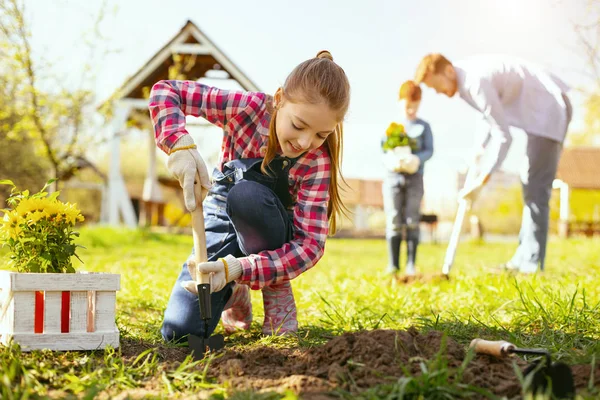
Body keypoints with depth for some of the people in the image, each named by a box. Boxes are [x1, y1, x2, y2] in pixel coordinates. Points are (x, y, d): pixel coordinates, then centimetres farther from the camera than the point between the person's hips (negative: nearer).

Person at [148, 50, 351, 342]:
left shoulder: (318, 161, -25)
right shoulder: (249, 108, -24)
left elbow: (310, 245, -31)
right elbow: (165, 90, -21)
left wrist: (238, 268, -44)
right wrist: (180, 145, -41)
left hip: (271, 234, -1)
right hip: (221, 224, 1)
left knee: (246, 194, -37)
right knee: (179, 331, -16)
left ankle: (277, 290, -11)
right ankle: (232, 292, 17)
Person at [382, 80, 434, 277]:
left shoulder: (423, 126, 10)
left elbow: (429, 150, 0)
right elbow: (383, 146, 3)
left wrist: (417, 158, -21)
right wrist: (392, 159, -19)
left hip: (414, 177, 0)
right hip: (393, 175, 1)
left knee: (412, 222, -4)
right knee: (394, 221, -3)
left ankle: (411, 264, -3)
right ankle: (393, 264, 1)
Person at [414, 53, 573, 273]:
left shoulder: (477, 82, -26)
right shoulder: (465, 79, 4)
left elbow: (503, 136, -25)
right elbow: (499, 116, 16)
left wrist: (482, 179, -22)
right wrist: (484, 144, 5)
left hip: (550, 109, -11)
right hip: (541, 110, 11)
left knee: (536, 188, -13)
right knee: (530, 186, 12)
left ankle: (531, 264, -13)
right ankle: (523, 259, 17)